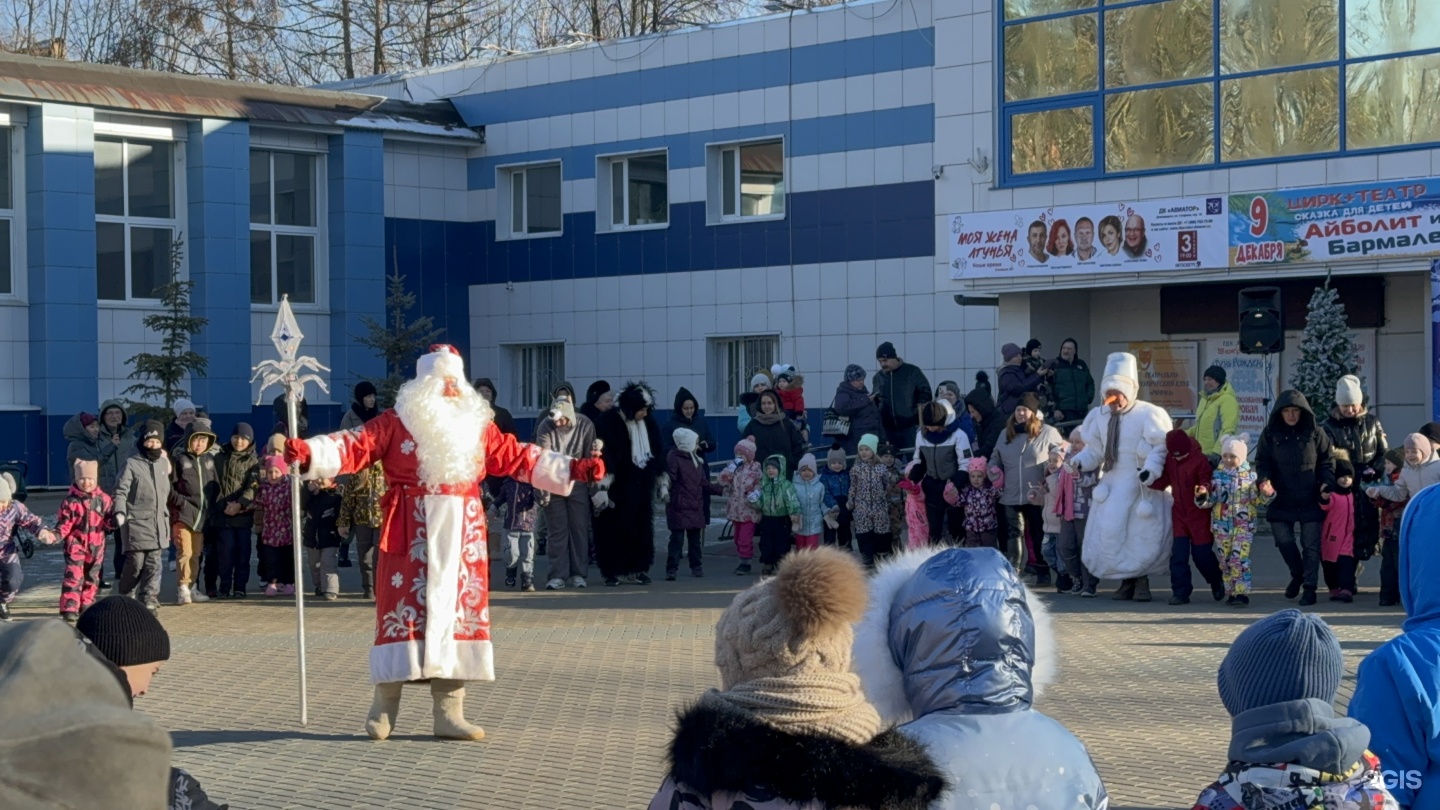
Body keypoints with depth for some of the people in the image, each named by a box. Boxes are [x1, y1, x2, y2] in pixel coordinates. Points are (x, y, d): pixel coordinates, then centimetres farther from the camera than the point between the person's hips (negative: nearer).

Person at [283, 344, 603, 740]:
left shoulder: (477, 426, 13)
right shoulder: (396, 422, 0)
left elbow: (519, 458, 16)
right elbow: (355, 446, -11)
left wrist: (571, 469, 12)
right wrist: (309, 452, -27)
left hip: (461, 537, 4)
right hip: (411, 539, -4)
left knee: (456, 614, 5)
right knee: (404, 612, -4)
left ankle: (449, 715, 11)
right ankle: (383, 709, 6)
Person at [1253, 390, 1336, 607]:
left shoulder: (1314, 433, -1)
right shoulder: (1270, 433, 1)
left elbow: (1327, 460, 4)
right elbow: (1262, 461, 4)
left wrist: (1327, 482, -12)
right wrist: (1264, 480, -15)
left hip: (1310, 500, -1)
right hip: (1282, 499, 1)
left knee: (1311, 544, 0)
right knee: (1283, 539, 1)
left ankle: (1309, 586, 9)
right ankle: (1297, 574, 28)